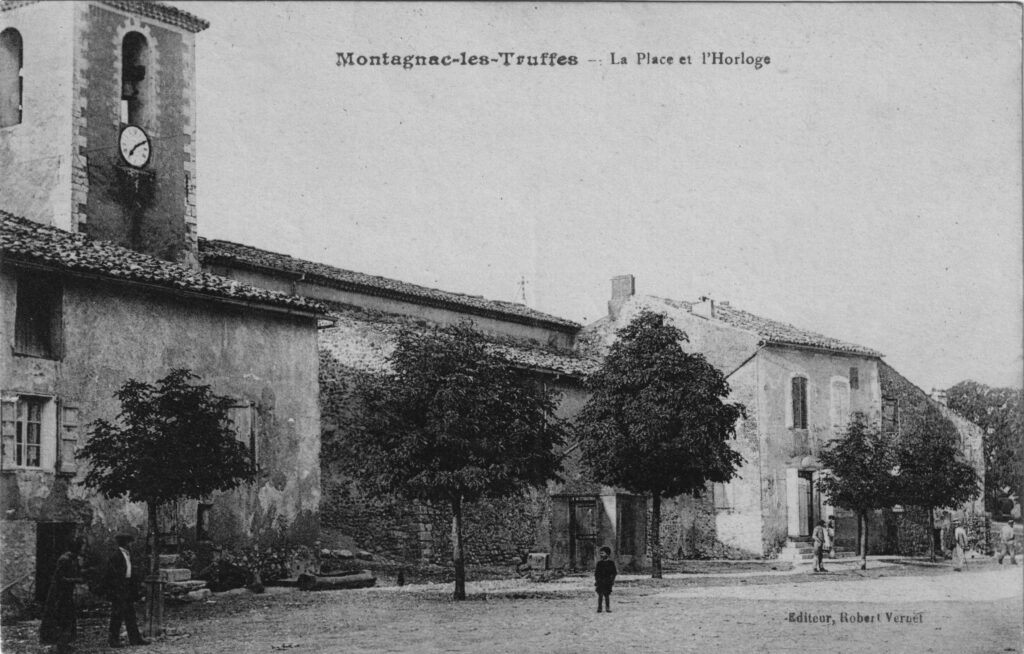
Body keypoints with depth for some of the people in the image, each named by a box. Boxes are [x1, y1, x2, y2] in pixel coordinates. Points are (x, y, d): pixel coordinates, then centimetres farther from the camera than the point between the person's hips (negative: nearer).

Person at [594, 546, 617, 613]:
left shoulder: (611, 563, 3)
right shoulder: (599, 563, 8)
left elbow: (614, 572, 5)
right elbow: (596, 572, 11)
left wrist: (612, 580, -2)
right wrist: (596, 580, 4)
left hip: (608, 581, -1)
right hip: (600, 581, 1)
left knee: (607, 595, 1)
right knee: (600, 595, -4)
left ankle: (608, 608, 9)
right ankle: (599, 608, 0)